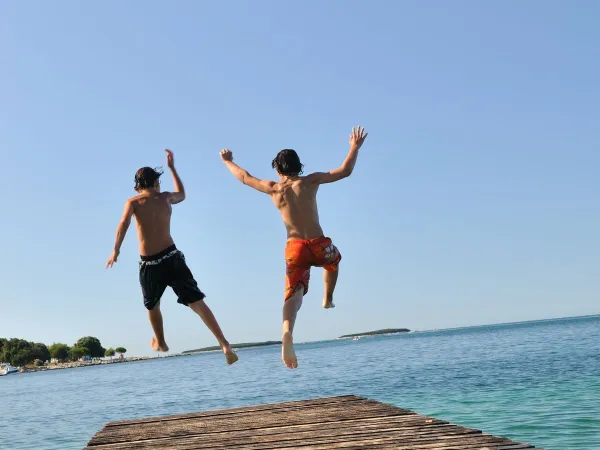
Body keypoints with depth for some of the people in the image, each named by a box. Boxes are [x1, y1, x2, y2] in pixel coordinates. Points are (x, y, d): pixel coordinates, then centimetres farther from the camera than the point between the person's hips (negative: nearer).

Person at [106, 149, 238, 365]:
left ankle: (160, 343, 42)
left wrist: (116, 250, -19)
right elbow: (182, 195, 35)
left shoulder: (133, 202, 3)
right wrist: (172, 167, 40)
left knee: (152, 306, 25)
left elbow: (124, 222, -17)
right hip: (172, 257, 1)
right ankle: (224, 344, -16)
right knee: (197, 303, -4)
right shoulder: (165, 197, 11)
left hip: (149, 264, -1)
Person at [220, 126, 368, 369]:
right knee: (333, 261, 35)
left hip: (294, 248, 1)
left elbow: (244, 177, 20)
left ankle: (287, 331, -36)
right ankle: (327, 300, 41)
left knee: (293, 293, -10)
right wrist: (355, 147, 13)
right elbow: (345, 171, 0)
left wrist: (228, 161, 36)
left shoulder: (273, 188, 4)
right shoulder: (310, 181, -2)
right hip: (319, 245, 0)